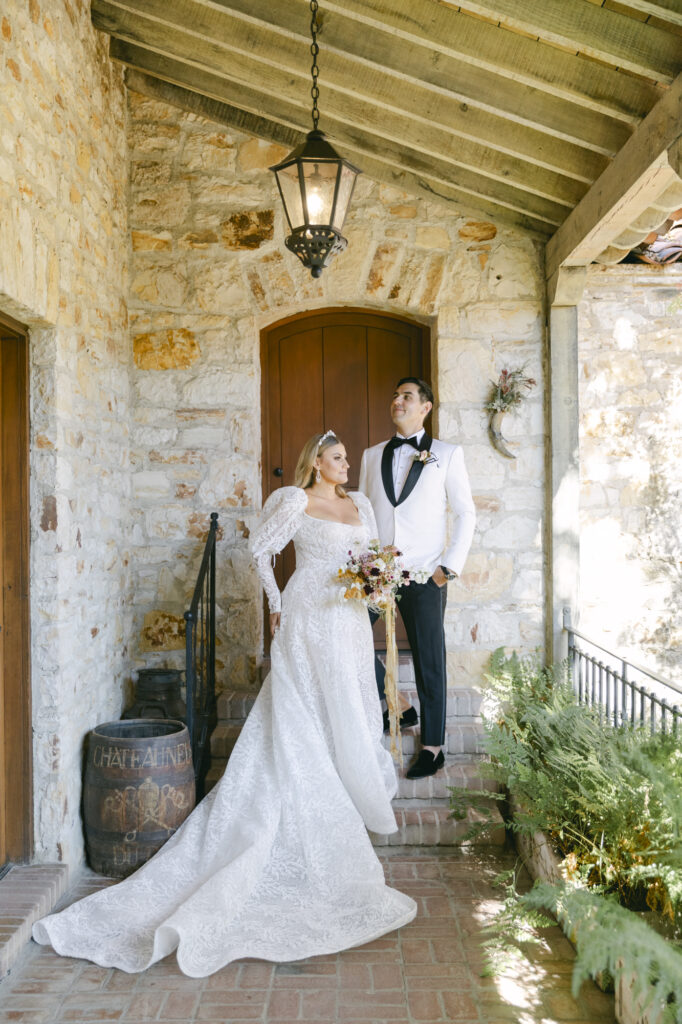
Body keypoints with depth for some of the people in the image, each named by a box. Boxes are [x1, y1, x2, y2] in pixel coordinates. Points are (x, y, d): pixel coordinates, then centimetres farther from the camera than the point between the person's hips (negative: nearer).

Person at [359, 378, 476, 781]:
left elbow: (466, 513, 1)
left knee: (429, 659, 3)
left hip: (425, 574, -3)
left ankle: (433, 745, 18)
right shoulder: (372, 455, 13)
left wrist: (451, 566, -7)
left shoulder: (448, 455, 2)